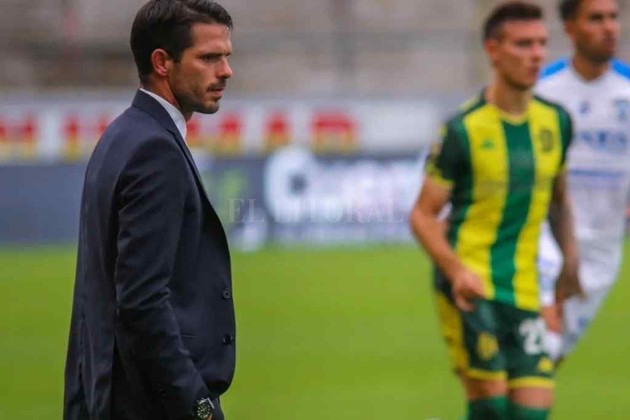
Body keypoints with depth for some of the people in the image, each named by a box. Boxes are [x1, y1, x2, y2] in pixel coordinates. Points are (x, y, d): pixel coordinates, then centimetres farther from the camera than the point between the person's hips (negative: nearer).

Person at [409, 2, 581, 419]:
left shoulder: (556, 122, 7)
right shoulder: (463, 129, -8)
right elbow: (423, 215, -5)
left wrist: (570, 258, 10)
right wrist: (457, 271, -21)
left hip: (523, 290, 5)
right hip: (470, 288, -5)